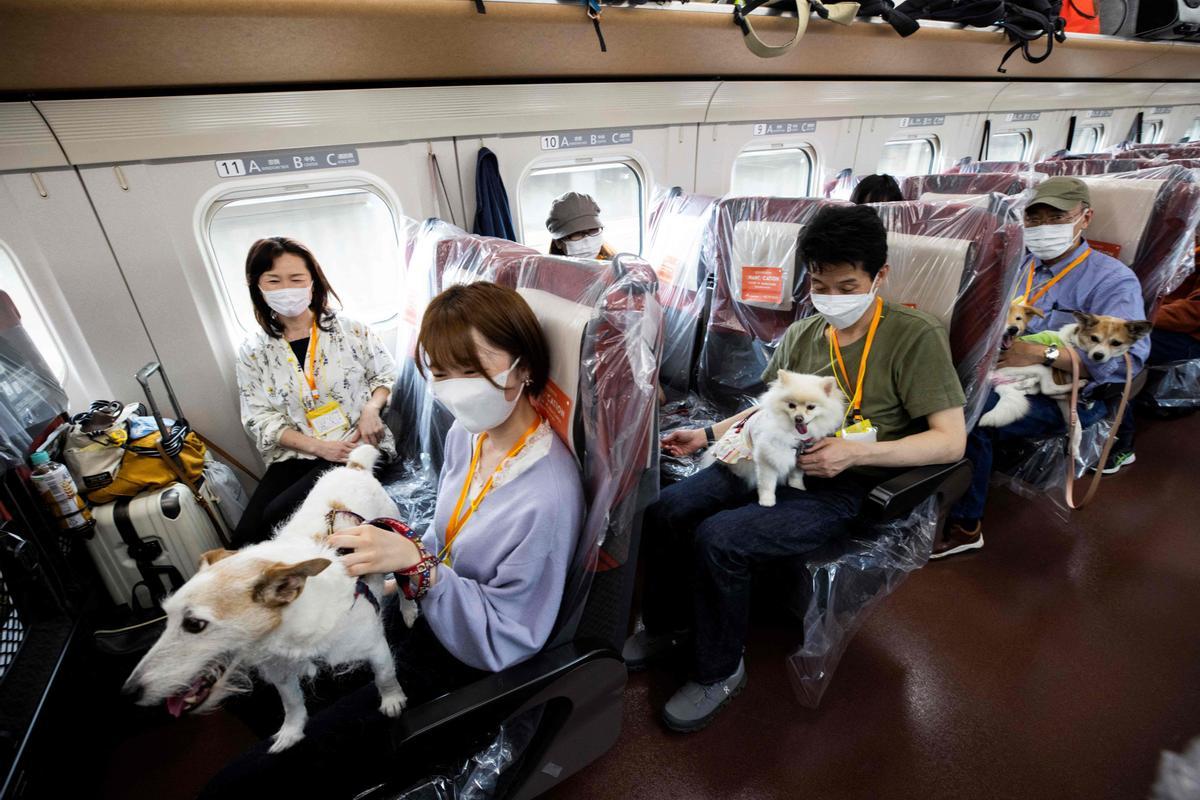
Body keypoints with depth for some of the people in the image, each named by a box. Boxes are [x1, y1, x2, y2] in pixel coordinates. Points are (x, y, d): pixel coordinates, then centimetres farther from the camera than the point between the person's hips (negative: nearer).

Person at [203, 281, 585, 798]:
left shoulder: (547, 498, -33)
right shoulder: (466, 433, -7)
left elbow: (502, 643, -24)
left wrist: (416, 564, -33)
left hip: (458, 669, -7)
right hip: (413, 614, 8)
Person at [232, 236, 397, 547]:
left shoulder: (349, 329, 2)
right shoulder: (253, 353, 7)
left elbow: (386, 373, 9)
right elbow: (260, 419, 3)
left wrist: (372, 407, -14)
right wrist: (317, 446, -11)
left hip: (360, 445, -3)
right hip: (296, 456, 3)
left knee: (278, 515, -23)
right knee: (246, 535, -16)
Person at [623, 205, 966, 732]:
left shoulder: (916, 338, -8)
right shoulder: (801, 335, 9)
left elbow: (951, 439, -11)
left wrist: (856, 452, -24)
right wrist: (708, 435, 10)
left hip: (845, 487, -6)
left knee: (719, 539, -26)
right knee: (664, 511, -10)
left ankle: (719, 672, 3)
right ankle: (668, 625, 18)